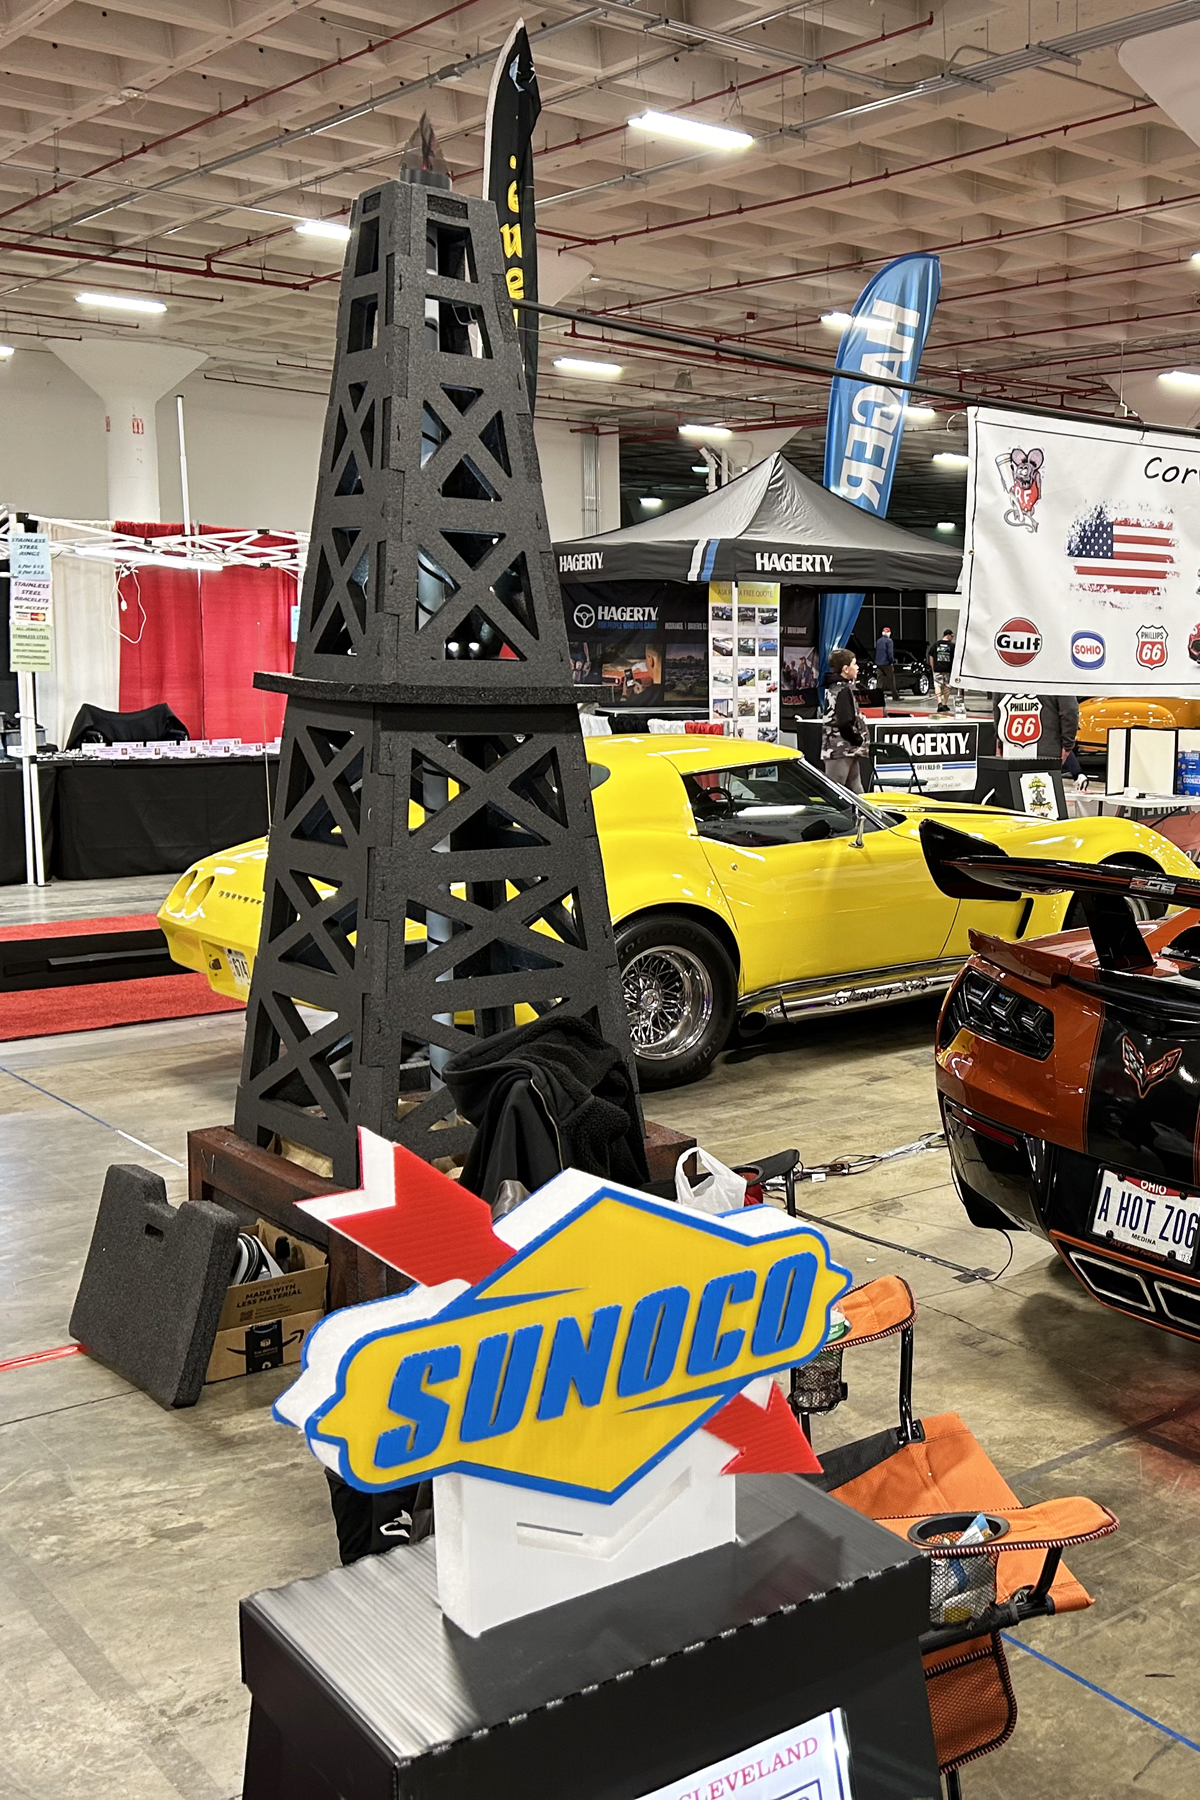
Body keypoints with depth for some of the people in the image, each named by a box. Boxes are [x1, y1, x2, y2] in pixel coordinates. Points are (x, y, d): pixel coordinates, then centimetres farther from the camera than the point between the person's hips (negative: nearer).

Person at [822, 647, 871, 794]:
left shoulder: (836, 687, 16)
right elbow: (845, 724, -22)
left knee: (856, 792, 13)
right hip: (840, 751, -10)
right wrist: (861, 741, -11)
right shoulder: (844, 690, -14)